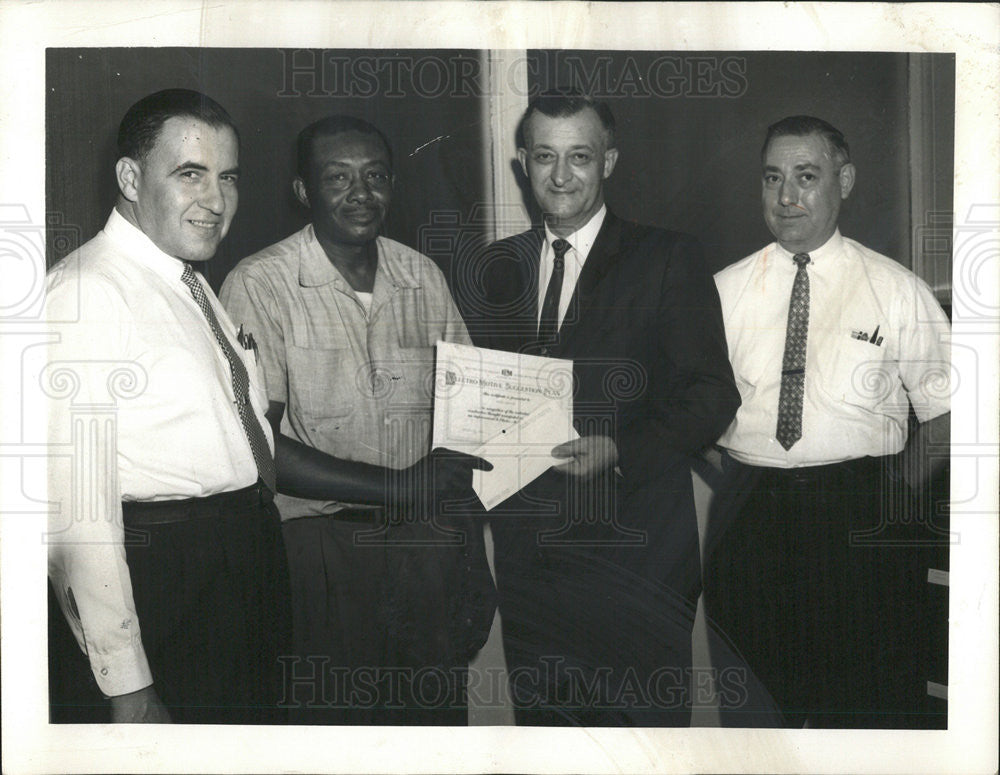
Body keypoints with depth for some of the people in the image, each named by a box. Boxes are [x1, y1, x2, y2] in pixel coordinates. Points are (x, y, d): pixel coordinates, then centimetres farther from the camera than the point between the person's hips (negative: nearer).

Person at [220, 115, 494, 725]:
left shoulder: (423, 278, 8)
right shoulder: (259, 286, -7)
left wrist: (473, 560, 10)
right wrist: (394, 487, -18)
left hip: (428, 537, 4)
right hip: (321, 542, -4)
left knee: (439, 712, 9)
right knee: (338, 716, -2)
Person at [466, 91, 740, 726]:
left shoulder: (667, 259, -1)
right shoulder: (498, 266, 13)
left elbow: (713, 394, -7)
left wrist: (620, 449, -20)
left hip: (632, 551, -4)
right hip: (526, 551, 4)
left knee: (643, 719, 2)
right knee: (542, 720, 13)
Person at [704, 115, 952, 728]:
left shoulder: (899, 292, 2)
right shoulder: (722, 291, 7)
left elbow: (946, 415, 5)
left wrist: (889, 498, -3)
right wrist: (736, 491, -1)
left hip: (861, 522, -1)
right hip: (747, 516, 2)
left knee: (871, 703, 1)